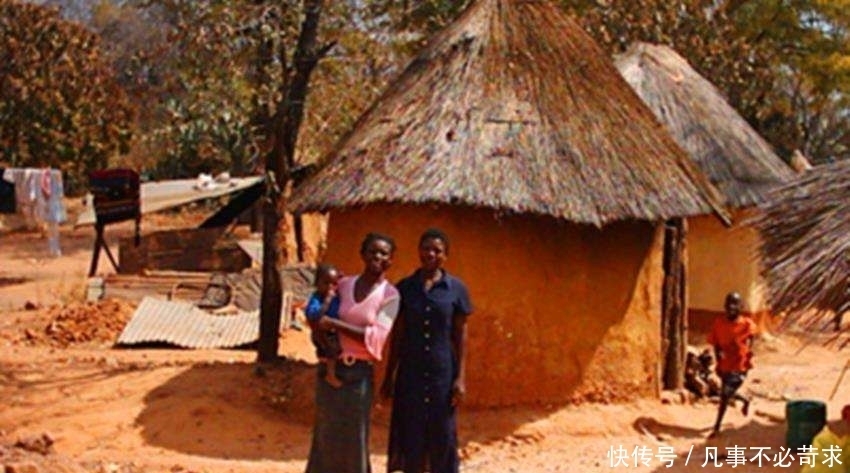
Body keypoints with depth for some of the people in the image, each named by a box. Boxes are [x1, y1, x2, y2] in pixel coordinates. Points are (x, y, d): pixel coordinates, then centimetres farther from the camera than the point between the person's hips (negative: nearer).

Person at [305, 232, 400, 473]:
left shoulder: (390, 295, -4)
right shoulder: (344, 285, 8)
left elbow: (375, 337, -14)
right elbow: (319, 316, 24)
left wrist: (333, 324, -17)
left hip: (359, 373, -4)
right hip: (330, 368, 4)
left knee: (354, 439, 1)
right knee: (326, 435, 8)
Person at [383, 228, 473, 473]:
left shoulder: (456, 288, -1)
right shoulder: (404, 288, 3)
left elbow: (460, 335, 1)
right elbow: (397, 336, 7)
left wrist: (461, 377, -5)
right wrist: (389, 376, 6)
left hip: (443, 372, -1)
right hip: (410, 372, 1)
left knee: (443, 436, 4)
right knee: (410, 435, 5)